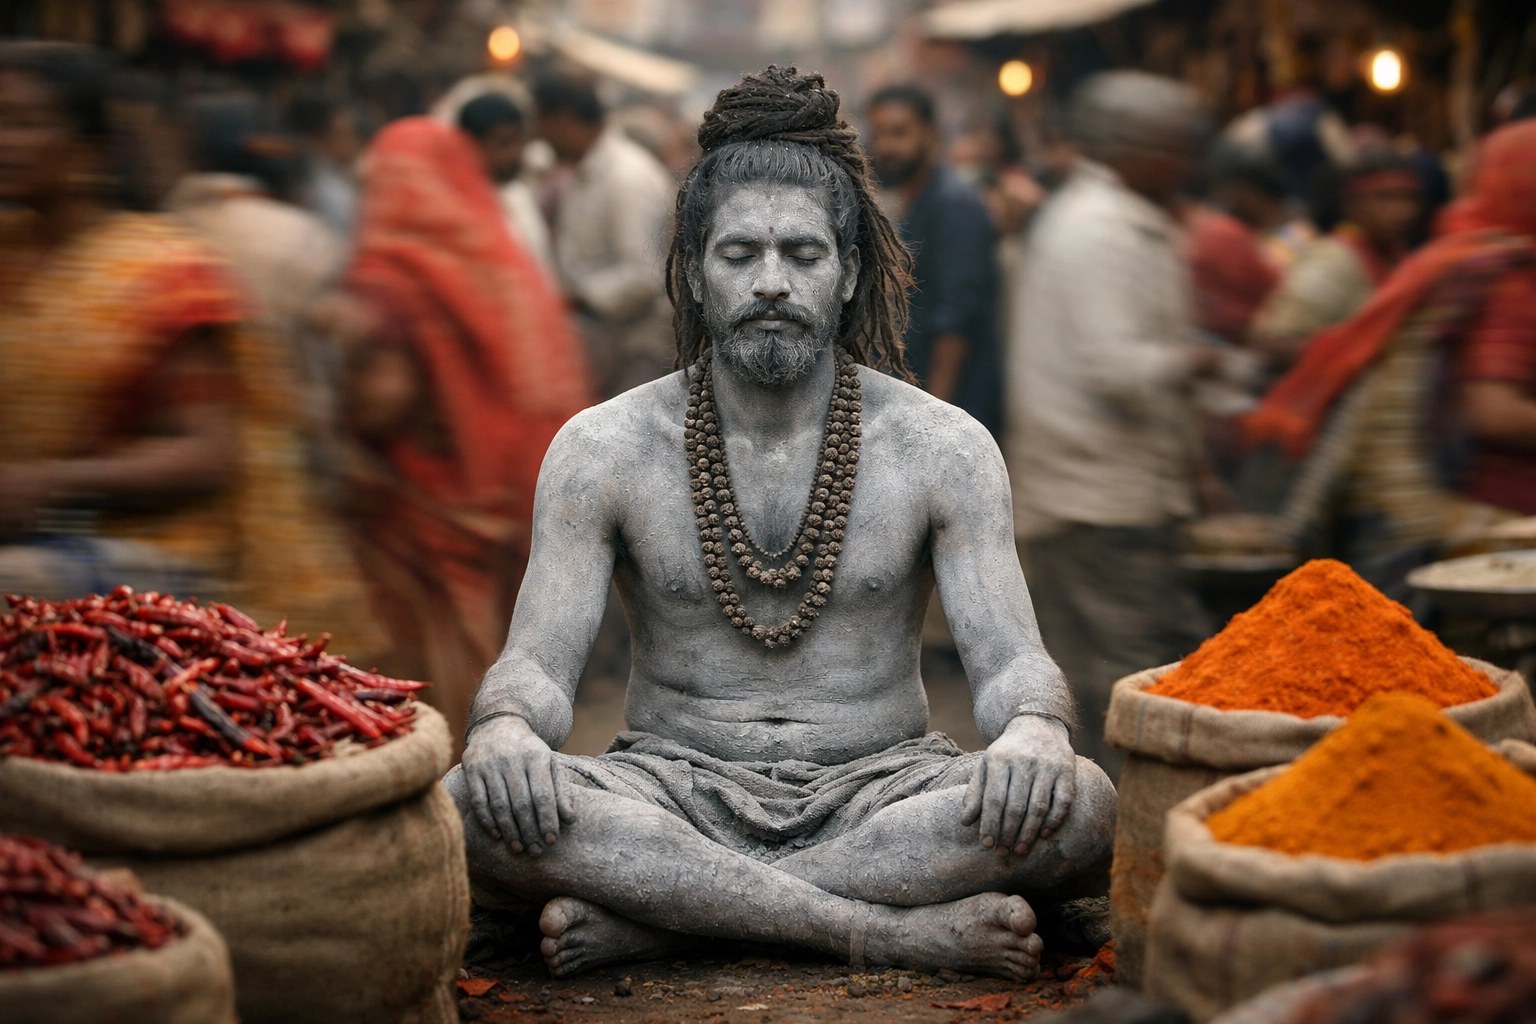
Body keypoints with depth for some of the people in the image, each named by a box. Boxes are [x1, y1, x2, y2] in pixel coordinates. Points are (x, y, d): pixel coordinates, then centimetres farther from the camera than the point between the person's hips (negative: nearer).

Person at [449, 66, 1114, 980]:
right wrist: (504, 728, -31)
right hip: (678, 794, 0)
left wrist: (1035, 731, -32)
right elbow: (538, 660, -5)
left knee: (1079, 808, -31)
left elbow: (1011, 658, -6)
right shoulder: (604, 451, 1)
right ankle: (896, 929, -29)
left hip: (879, 791, 1)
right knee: (479, 804, -31)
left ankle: (657, 914, -27)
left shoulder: (942, 448, 1)